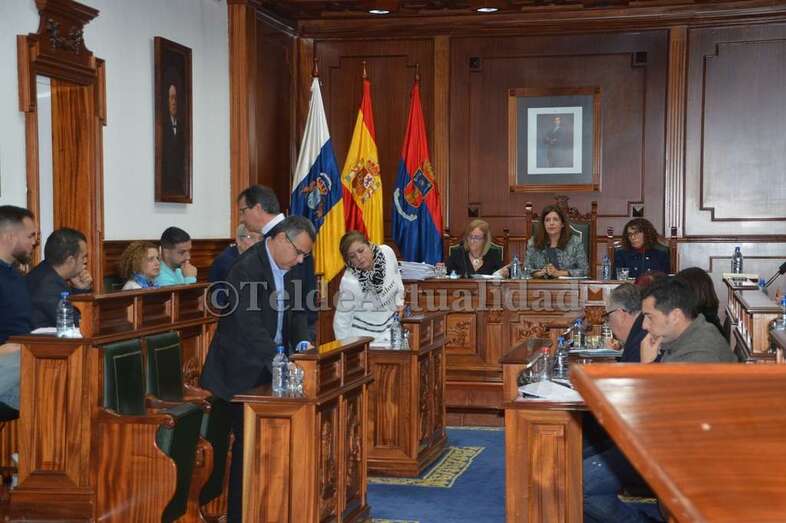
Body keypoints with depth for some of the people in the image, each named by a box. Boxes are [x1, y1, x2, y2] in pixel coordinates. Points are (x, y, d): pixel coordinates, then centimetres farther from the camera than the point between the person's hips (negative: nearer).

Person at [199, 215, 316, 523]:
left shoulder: (292, 266, 4)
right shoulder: (247, 269, -21)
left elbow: (296, 311, 10)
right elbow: (250, 326, -29)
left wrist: (302, 343, -9)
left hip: (273, 364, 7)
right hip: (245, 369, -7)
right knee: (248, 442, -2)